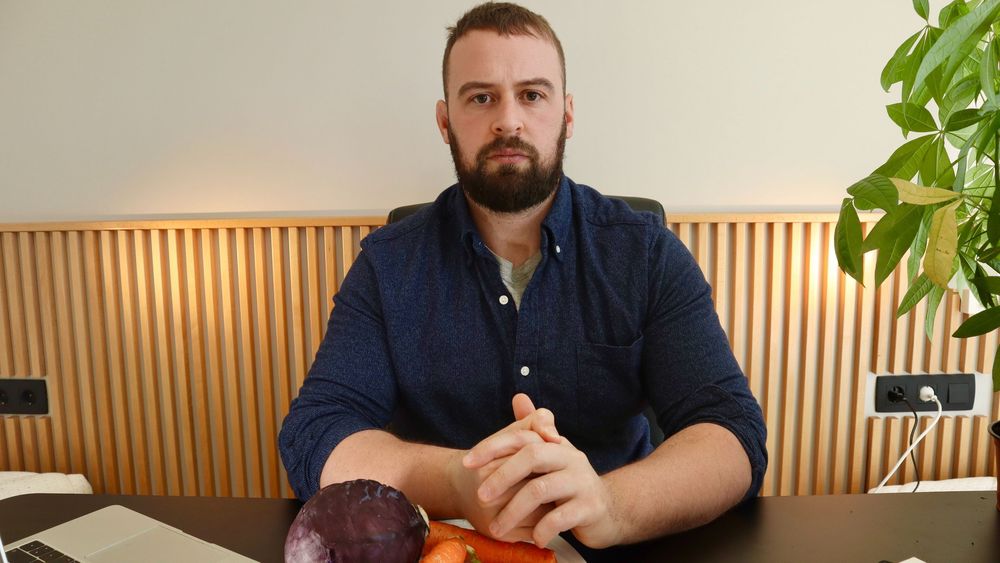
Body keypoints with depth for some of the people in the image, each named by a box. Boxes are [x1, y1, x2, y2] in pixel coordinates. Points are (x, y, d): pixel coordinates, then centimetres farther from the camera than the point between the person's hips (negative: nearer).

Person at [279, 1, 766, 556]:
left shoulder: (648, 254, -5)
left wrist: (609, 504, -34)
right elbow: (310, 442, -10)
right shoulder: (388, 265, -3)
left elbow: (734, 435, -12)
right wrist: (461, 481, -30)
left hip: (610, 553, 1)